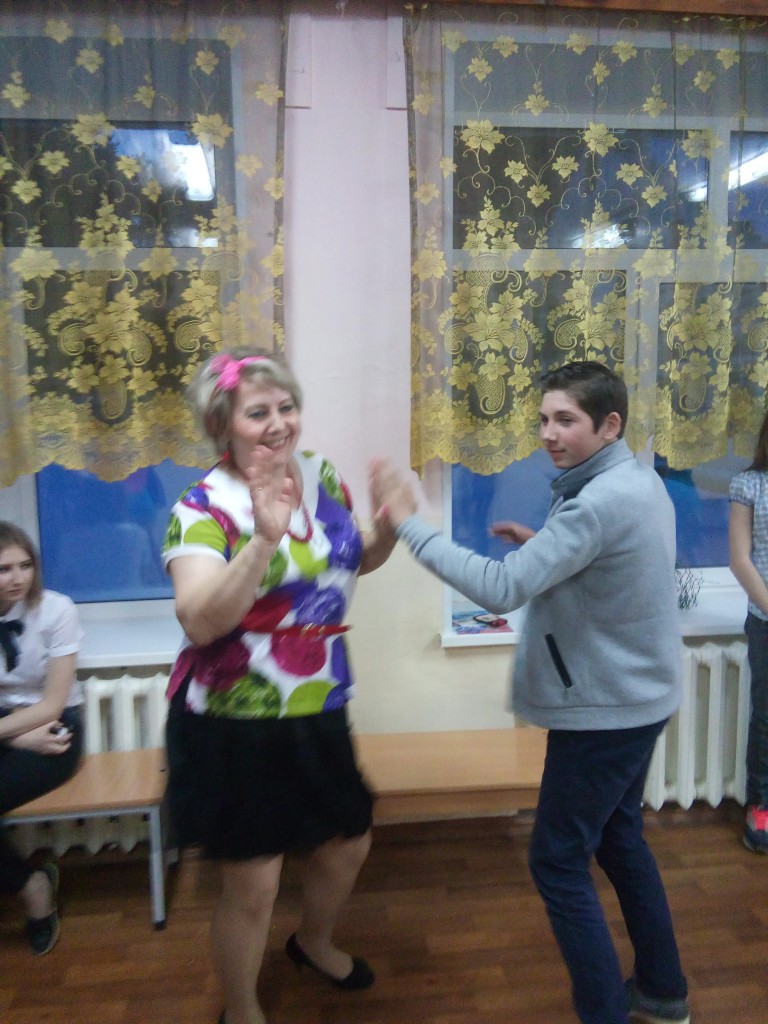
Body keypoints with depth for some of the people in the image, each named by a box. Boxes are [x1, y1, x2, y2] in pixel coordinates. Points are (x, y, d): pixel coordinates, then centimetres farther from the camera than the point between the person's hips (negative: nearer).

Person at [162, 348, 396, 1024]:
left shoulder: (321, 475, 1)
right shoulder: (204, 508, -17)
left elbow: (356, 562, 15)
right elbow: (200, 621, -30)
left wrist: (391, 525, -4)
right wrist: (265, 539, -40)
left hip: (317, 710, 7)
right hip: (236, 723, -6)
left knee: (349, 844, 23)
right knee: (253, 884, 8)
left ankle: (315, 943, 56)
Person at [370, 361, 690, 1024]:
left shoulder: (601, 500, -26)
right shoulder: (638, 481, 5)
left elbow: (500, 590, -32)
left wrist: (408, 522, -28)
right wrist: (544, 545, 4)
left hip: (604, 707, -10)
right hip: (637, 696, 10)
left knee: (558, 860, 4)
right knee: (619, 840, 23)